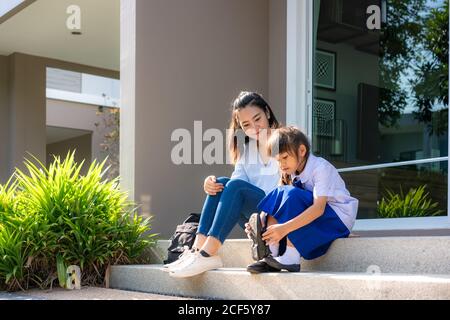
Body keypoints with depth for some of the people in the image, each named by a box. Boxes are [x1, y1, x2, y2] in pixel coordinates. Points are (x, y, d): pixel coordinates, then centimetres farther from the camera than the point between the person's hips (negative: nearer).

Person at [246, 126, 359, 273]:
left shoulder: (321, 168, -19)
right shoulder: (291, 173, 5)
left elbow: (319, 208, -31)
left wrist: (285, 228, -42)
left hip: (338, 218, -7)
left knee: (293, 195, -27)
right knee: (279, 193, -12)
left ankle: (290, 258, -28)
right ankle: (271, 254, -21)